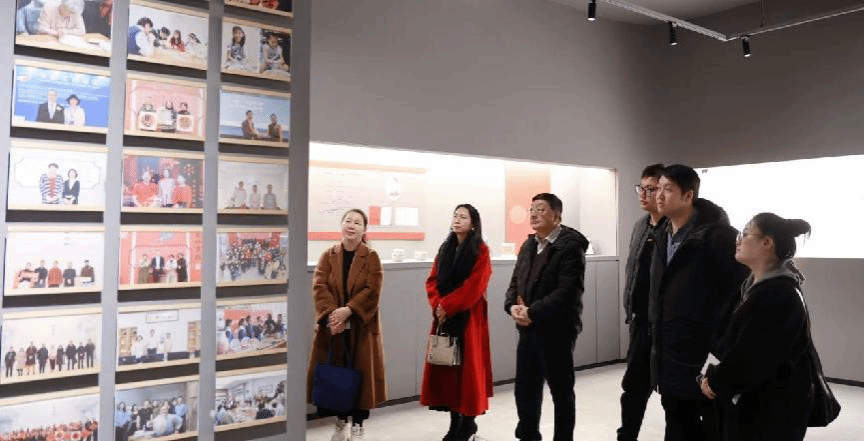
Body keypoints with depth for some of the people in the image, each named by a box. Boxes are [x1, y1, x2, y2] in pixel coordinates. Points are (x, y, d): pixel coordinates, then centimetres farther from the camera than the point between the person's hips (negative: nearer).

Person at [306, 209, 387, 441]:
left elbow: (372, 291, -12)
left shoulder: (371, 257, -2)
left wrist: (348, 310, -23)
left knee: (360, 374, 3)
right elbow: (319, 287, -6)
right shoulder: (328, 255, 4)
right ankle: (340, 422, 26)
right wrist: (331, 313, -21)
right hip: (332, 325, 2)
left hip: (361, 326, -2)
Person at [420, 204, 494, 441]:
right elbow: (432, 280, 8)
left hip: (468, 317, -5)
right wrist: (437, 305, -9)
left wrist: (448, 306, -16)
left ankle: (468, 422, 13)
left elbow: (474, 286, -14)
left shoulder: (481, 251, -5)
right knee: (446, 365, 6)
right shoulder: (445, 249, 12)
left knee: (467, 365, 0)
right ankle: (455, 421, 16)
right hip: (444, 316, 6)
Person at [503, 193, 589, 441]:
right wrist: (512, 306, -8)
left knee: (561, 391, 8)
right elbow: (515, 283, 13)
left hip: (556, 331, -7)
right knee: (525, 390, 16)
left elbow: (567, 291, -22)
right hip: (527, 330, 7)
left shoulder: (570, 246, -12)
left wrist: (532, 312, -21)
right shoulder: (528, 246, 14)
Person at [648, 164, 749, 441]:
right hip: (669, 351, 8)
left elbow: (742, 285, -18)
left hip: (704, 351, -7)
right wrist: (656, 326, 14)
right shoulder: (663, 235, 9)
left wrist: (717, 334, -17)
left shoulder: (716, 234, -16)